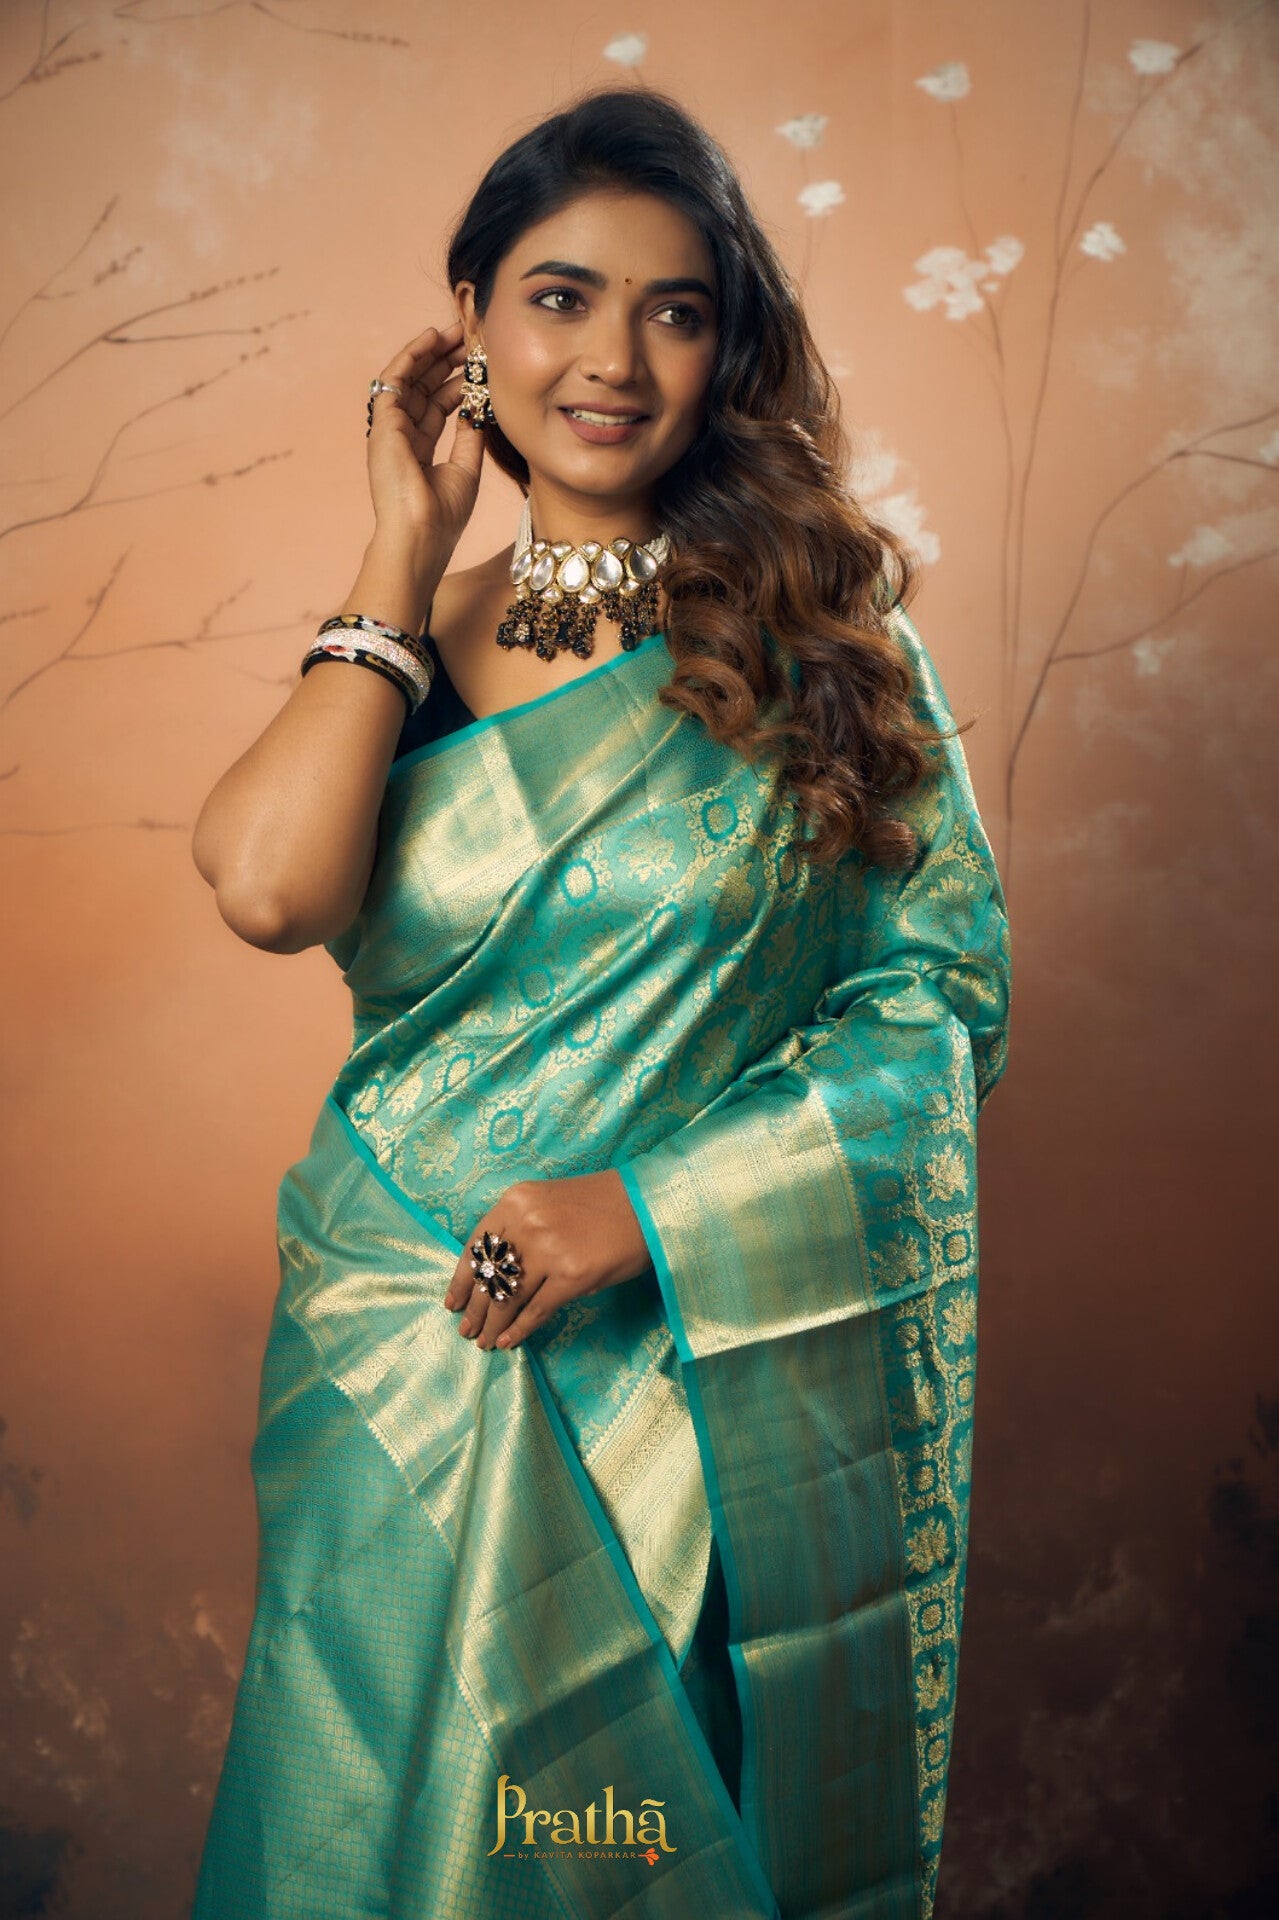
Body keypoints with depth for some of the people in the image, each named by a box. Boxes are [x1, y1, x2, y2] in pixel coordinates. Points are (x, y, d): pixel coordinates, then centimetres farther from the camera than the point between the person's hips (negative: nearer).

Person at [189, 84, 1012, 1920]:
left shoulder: (820, 626, -2)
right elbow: (269, 886, -15)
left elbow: (944, 991, -6)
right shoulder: (406, 640, 5)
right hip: (411, 1361, 3)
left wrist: (653, 1207, -16)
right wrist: (411, 548, -6)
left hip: (720, 1377, -2)